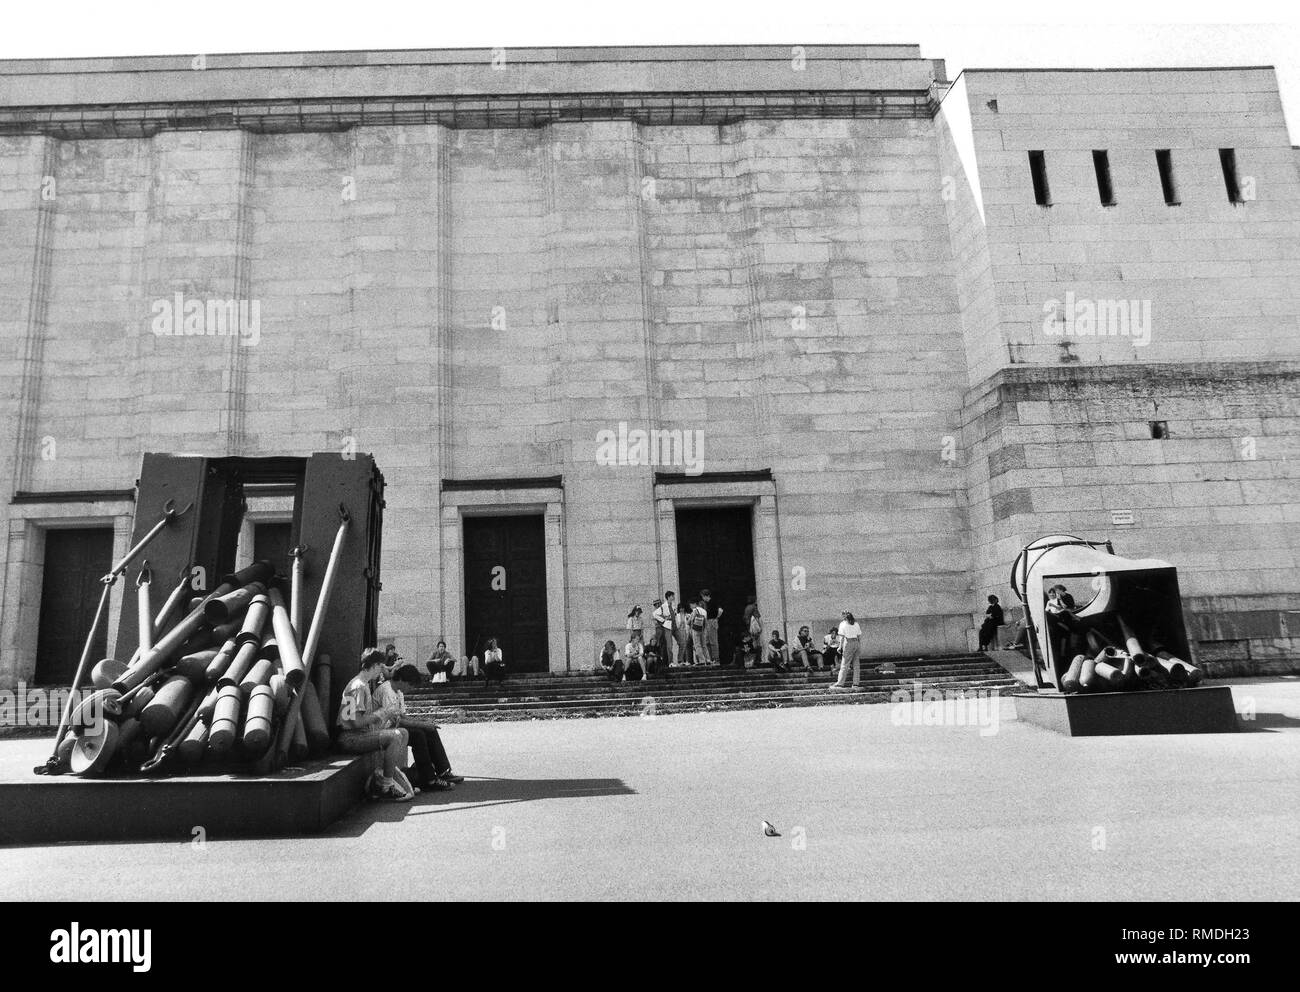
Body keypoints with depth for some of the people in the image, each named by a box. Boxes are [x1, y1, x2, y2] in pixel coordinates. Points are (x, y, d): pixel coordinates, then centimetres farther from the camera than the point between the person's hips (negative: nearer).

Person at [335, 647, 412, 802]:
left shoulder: (367, 684, 16)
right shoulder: (358, 686, -18)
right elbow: (357, 722, -24)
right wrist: (379, 714, -10)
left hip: (363, 733, 11)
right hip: (350, 738, -11)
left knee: (403, 732, 8)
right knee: (395, 737, -25)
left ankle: (398, 777, 4)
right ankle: (386, 788, -17)